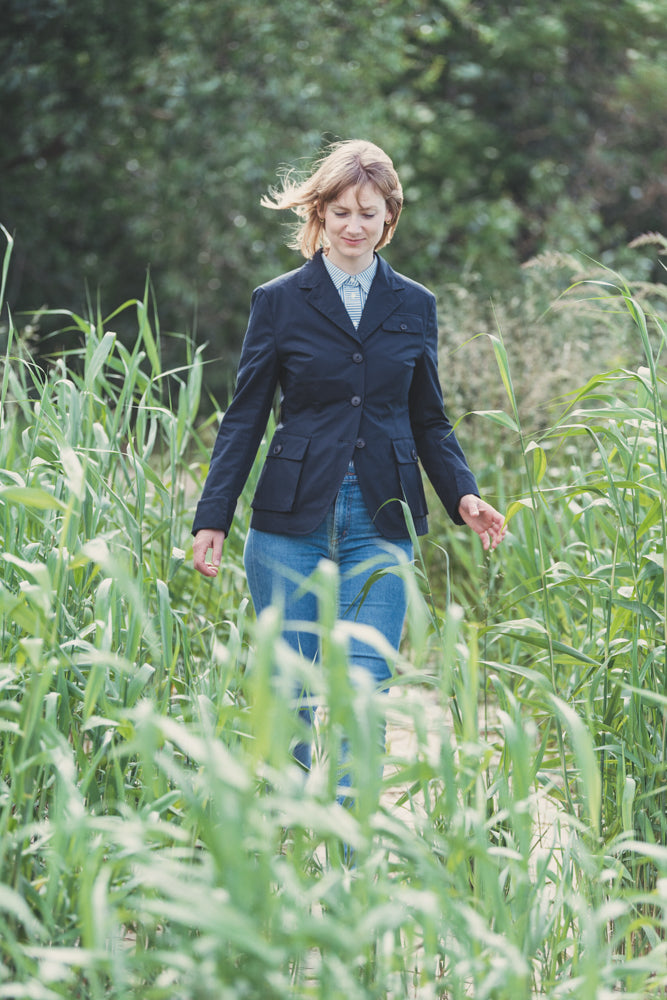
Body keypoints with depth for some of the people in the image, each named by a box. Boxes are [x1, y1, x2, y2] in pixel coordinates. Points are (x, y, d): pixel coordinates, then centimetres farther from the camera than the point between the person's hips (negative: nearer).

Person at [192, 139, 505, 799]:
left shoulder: (414, 306, 10)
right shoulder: (278, 301, 4)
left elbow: (429, 420, 16)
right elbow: (244, 418, 4)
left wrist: (463, 496, 0)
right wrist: (212, 519, -4)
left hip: (381, 526, 1)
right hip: (292, 521, -1)